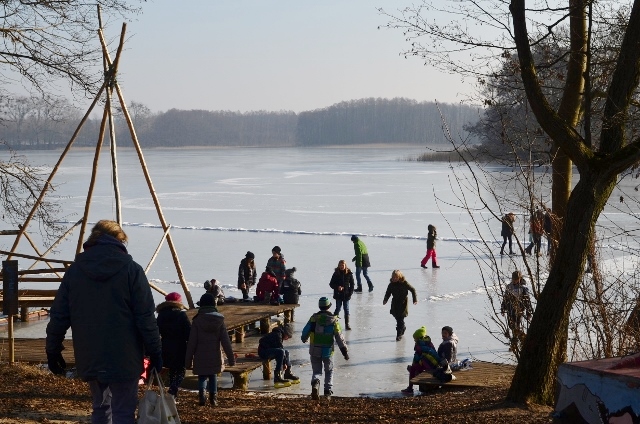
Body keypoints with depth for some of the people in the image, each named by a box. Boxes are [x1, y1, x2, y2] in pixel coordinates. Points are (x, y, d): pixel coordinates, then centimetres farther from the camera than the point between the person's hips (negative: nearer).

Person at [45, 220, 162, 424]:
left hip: (89, 359, 4)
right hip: (124, 358, -4)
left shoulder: (75, 270, 3)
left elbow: (59, 315, 4)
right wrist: (155, 352, -2)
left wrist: (53, 350, 14)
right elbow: (146, 317, -9)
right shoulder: (131, 270, -7)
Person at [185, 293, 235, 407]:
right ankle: (213, 396, 8)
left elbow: (191, 343, -6)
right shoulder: (219, 320, -1)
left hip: (200, 358, -2)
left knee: (202, 376, 9)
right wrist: (231, 358, 5)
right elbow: (226, 341, -1)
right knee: (213, 376, 18)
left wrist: (188, 360, 1)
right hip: (215, 357, 2)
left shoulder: (197, 321, -8)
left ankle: (201, 393, -16)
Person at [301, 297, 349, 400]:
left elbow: (305, 332, 1)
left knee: (316, 371, 12)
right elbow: (339, 337, -8)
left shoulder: (314, 318, -4)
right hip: (328, 351, -1)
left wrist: (304, 339, 25)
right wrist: (345, 351, -3)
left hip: (315, 351, 1)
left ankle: (315, 383, -19)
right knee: (329, 371, 20)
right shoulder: (333, 319, -7)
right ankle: (328, 392, 13)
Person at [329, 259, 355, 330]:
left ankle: (347, 324, 11)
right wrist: (337, 287, -17)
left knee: (346, 309, 4)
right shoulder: (336, 274, -4)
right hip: (338, 295, -1)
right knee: (338, 309, 3)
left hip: (346, 295, 1)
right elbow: (331, 284, 0)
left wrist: (350, 292, -6)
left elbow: (352, 284, 4)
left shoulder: (349, 274, -2)